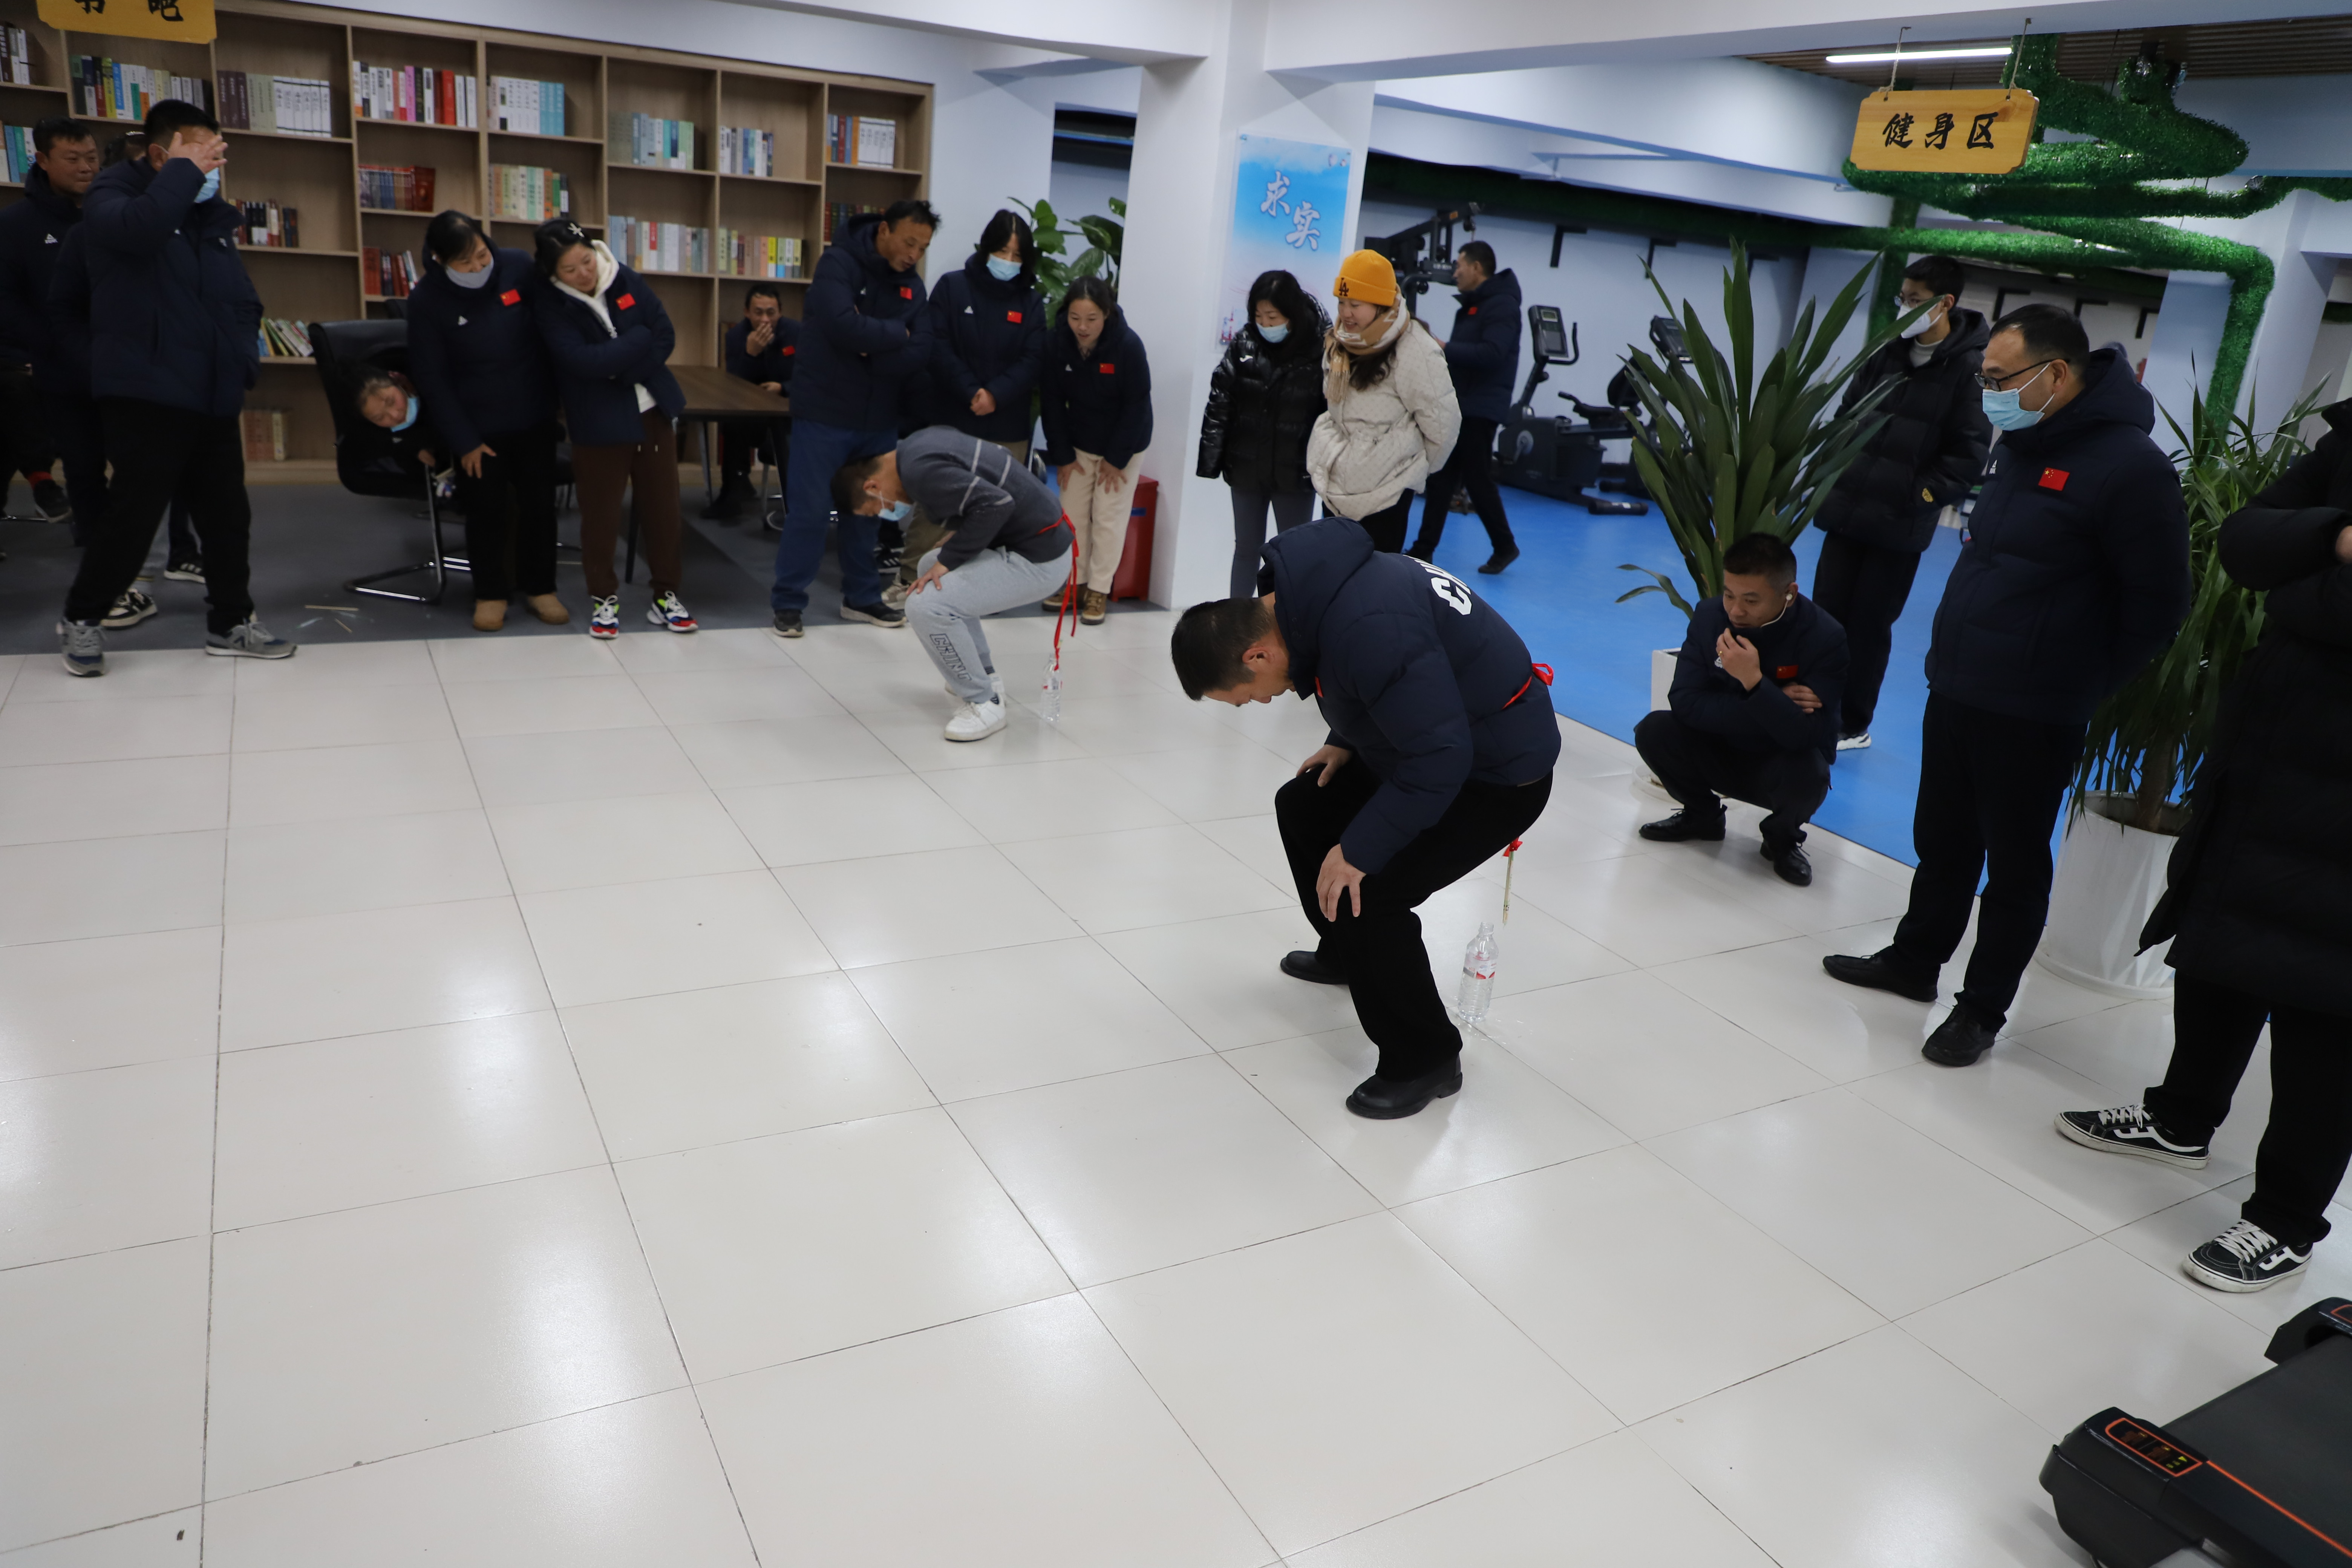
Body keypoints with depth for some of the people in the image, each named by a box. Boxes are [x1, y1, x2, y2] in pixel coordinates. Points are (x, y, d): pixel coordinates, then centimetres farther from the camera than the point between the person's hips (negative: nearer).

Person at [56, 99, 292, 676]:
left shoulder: (213, 215, 15)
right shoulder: (112, 196, -4)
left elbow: (242, 298, 21)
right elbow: (139, 228, -30)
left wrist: (242, 356, 6)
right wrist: (182, 172, -19)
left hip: (212, 398, 6)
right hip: (145, 395, -6)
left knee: (228, 515, 9)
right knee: (133, 515, -3)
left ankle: (230, 623, 23)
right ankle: (80, 619, 17)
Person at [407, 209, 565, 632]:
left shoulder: (519, 268, -9)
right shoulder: (426, 300, -12)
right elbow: (432, 379, -8)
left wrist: (560, 398, 2)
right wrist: (463, 441, -10)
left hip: (534, 418, 2)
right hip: (477, 426, -2)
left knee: (539, 504, 11)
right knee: (486, 510, 7)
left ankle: (540, 586, 27)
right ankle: (491, 593, 23)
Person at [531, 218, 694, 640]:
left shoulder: (626, 280, -2)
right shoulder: (549, 305, -11)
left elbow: (665, 335, -5)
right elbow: (583, 360, -23)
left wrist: (621, 369, -15)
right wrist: (638, 340, -16)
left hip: (654, 411, 3)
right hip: (599, 423, -3)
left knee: (663, 507, 9)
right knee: (600, 514, 4)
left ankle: (665, 594, 21)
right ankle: (604, 598, 20)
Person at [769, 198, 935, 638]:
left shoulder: (912, 285, 6)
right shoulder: (838, 263, -11)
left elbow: (920, 354, -7)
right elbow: (844, 326, -27)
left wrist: (871, 346, -19)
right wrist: (895, 334, -14)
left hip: (879, 419, 6)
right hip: (824, 414, -6)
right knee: (810, 511, -3)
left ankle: (862, 598, 27)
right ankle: (788, 603, 7)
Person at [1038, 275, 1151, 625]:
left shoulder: (1129, 345, -26)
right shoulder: (1059, 343, -17)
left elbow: (1137, 406, -19)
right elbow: (1052, 401, -8)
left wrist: (1116, 459, -16)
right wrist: (1061, 456, -7)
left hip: (1121, 445, -4)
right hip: (1077, 443, 4)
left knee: (1109, 517, -1)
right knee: (1072, 514, 9)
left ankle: (1099, 591, 9)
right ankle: (1074, 583, 22)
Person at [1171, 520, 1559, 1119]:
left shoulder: (1368, 632, -35)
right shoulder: (1310, 590, -6)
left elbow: (1439, 761, -31)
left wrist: (1358, 851, -24)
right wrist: (1347, 743, 6)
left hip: (1500, 772, -10)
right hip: (1436, 737, 10)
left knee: (1366, 894, -18)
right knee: (1304, 808, 17)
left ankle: (1425, 1060, 3)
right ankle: (1345, 952, 39)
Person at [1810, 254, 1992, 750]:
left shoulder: (1970, 369, -9)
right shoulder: (1888, 353, 7)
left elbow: (1970, 454, -10)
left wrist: (1920, 495, -14)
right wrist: (1835, 473, 6)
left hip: (1900, 525, -5)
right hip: (1847, 510, 5)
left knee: (1870, 626, 4)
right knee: (1826, 615, 6)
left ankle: (1853, 726, 18)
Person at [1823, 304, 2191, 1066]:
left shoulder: (2130, 468, -17)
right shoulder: (2019, 446, 9)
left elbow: (2157, 608, -13)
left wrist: (2085, 687, -7)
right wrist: (1956, 655, 14)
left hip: (2031, 719, -8)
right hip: (1953, 693, 8)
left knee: (2015, 866, 6)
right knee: (1941, 841, 20)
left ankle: (1982, 1009, 19)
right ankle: (1914, 961, 36)